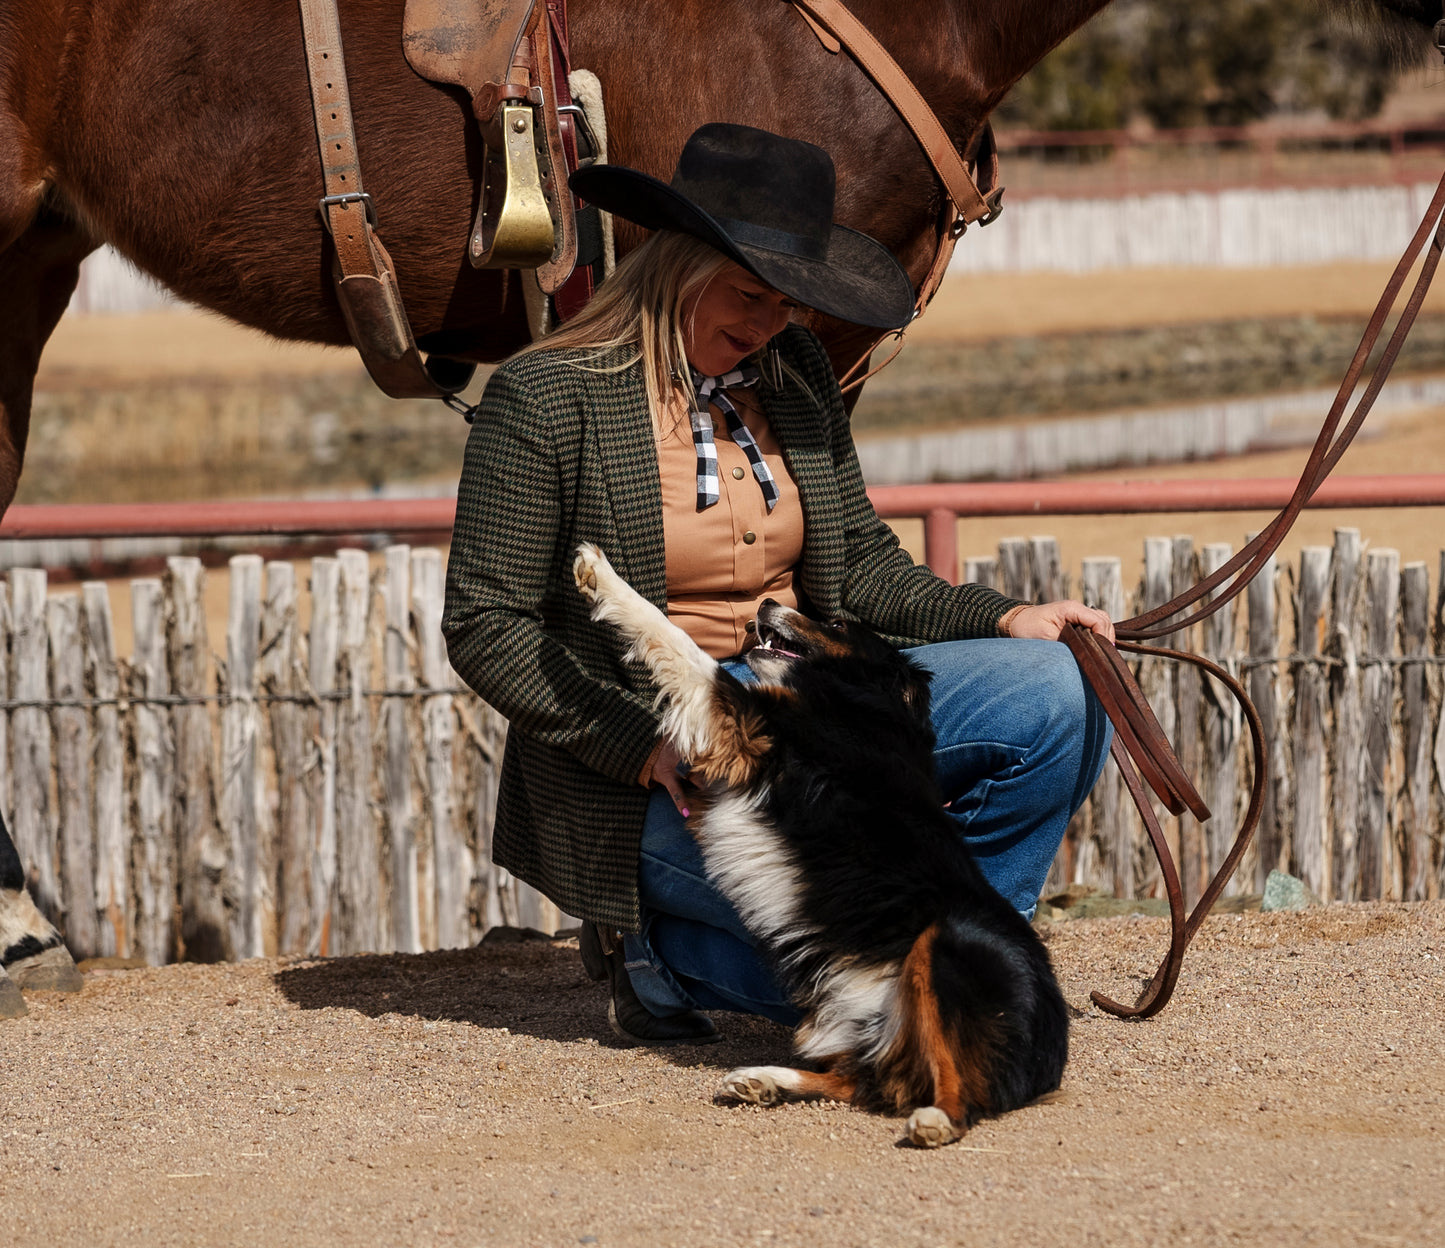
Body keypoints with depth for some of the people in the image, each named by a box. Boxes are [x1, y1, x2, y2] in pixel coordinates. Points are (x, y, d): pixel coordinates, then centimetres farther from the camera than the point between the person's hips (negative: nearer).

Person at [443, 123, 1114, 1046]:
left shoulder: (796, 374, 8)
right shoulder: (545, 399, -11)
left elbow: (860, 565, 14)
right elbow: (486, 627, -11)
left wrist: (1001, 620, -4)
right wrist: (647, 745, -21)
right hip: (641, 777, -7)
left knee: (1057, 694, -12)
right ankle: (661, 950, 1)